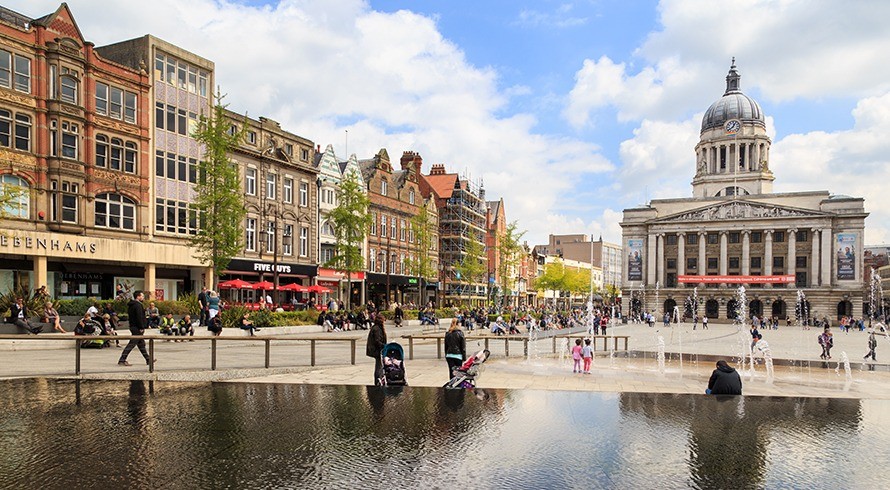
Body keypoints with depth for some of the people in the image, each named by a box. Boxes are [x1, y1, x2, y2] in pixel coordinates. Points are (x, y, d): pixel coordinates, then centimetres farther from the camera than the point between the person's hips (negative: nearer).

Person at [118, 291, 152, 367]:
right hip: (137, 328, -11)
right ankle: (122, 360, -8)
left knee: (141, 343, 14)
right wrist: (142, 327, -20)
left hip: (133, 326, 11)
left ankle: (148, 360, 20)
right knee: (132, 344, -9)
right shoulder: (138, 305, -15)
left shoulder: (131, 305, 16)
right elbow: (139, 317, -21)